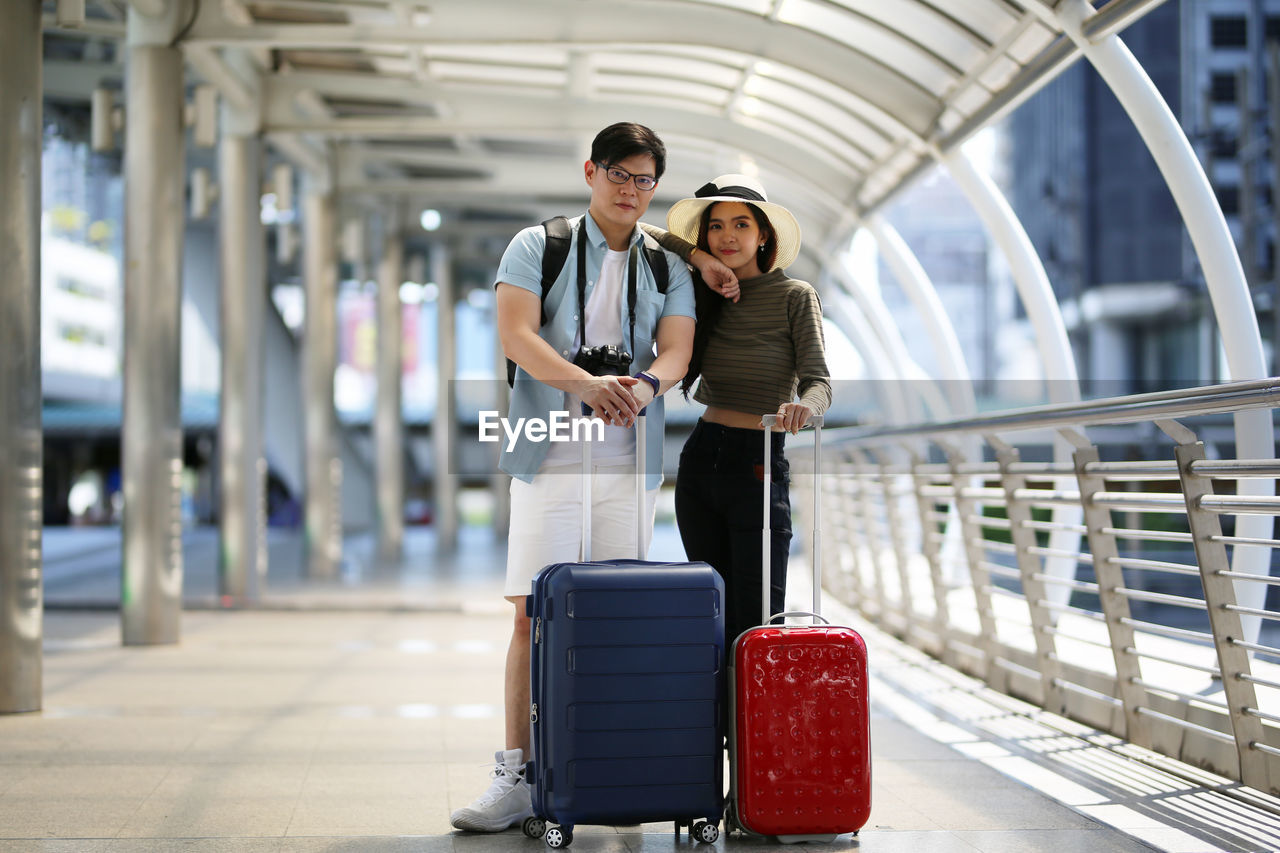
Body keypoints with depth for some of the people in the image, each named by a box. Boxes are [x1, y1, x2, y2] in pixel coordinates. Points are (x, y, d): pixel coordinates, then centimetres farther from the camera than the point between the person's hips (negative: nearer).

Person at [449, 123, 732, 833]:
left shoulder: (668, 270, 14)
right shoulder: (537, 247, 6)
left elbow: (676, 352, 1)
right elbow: (515, 334, -8)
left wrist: (644, 386, -23)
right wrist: (582, 382, -24)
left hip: (629, 459, 3)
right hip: (549, 456, -2)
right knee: (533, 614, -7)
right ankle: (516, 776, -5)